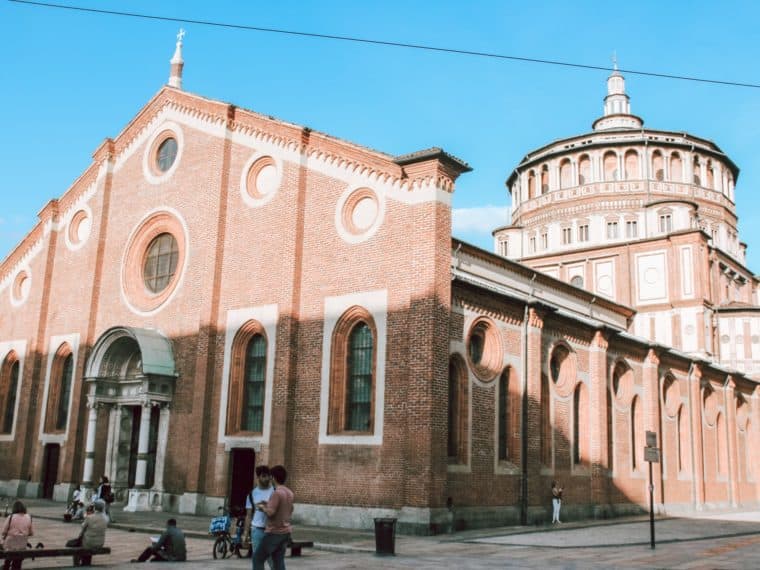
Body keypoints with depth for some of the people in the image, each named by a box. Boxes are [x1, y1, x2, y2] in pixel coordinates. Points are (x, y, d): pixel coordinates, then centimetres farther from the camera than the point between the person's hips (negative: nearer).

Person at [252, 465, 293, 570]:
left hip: (274, 532, -8)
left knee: (258, 558, 2)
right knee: (279, 561, 9)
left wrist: (262, 507, -2)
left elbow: (270, 512, -23)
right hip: (286, 532, 8)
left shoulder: (277, 493, -16)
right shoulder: (289, 493, 10)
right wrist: (268, 504, 18)